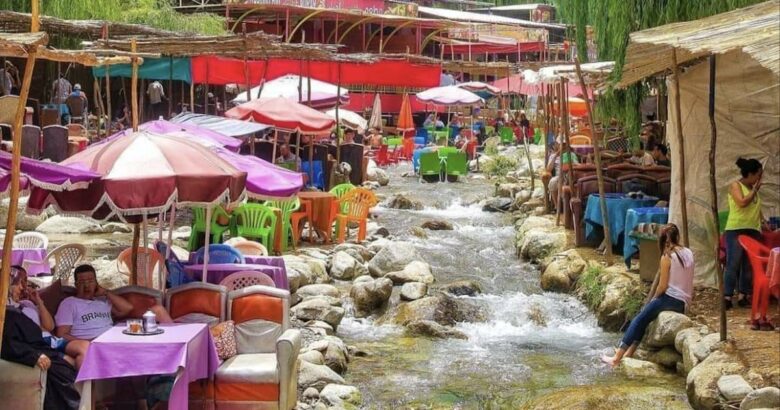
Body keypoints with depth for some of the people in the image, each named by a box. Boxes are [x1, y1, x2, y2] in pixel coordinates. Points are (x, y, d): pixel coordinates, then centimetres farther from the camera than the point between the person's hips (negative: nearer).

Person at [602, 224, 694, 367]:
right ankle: (628, 354, 7)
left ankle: (617, 357, -4)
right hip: (683, 302, 7)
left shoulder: (667, 256, -9)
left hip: (670, 299, -7)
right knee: (642, 320, 14)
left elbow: (663, 286, -12)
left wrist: (653, 298, 6)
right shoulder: (688, 253, 11)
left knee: (639, 320, 0)